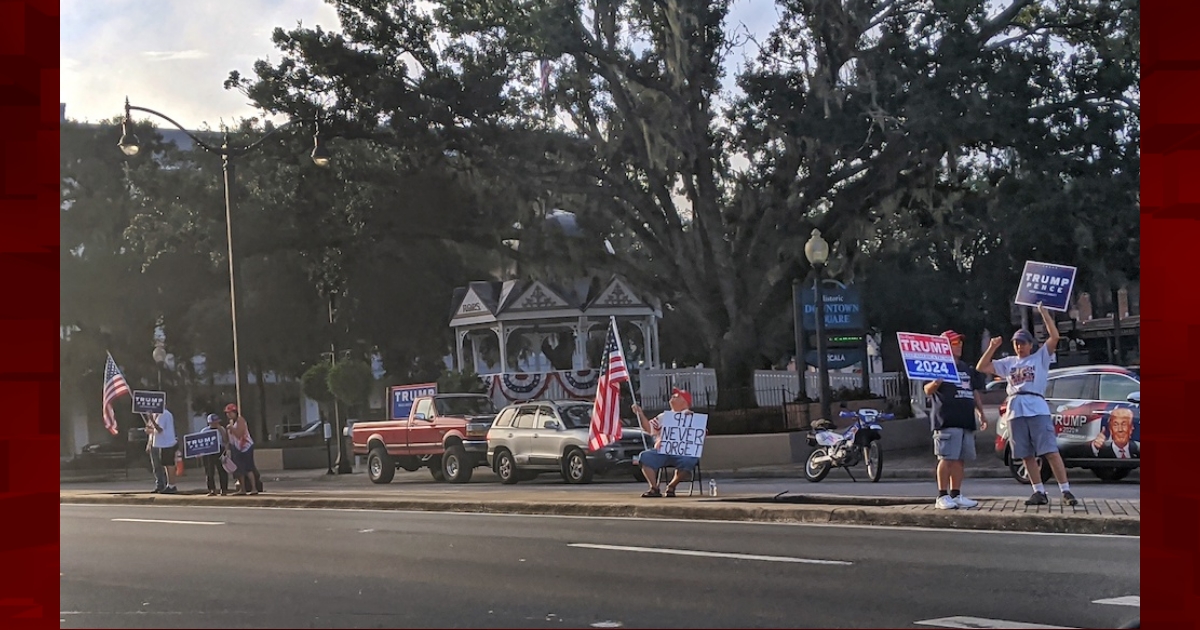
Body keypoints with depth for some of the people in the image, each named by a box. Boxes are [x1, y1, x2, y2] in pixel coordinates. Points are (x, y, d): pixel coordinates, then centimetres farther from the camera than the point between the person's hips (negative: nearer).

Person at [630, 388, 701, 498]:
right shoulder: (664, 416, 26)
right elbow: (649, 428, 19)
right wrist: (641, 414, 8)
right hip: (661, 451, 3)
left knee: (688, 461, -36)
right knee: (645, 456, -24)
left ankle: (671, 486, -10)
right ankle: (654, 488, -18)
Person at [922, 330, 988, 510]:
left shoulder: (967, 368, 22)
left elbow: (975, 392, 27)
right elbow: (927, 391, -10)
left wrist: (981, 413, 19)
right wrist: (935, 383, -32)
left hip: (966, 420, 7)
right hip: (947, 421, -7)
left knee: (960, 459, 8)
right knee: (946, 458, -10)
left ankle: (956, 495, 12)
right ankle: (942, 496, -8)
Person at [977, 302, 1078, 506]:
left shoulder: (1040, 357, 10)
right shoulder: (1008, 363, 20)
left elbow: (1054, 336, -3)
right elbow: (981, 367, 17)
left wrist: (1044, 312, -4)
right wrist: (992, 348, 7)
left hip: (1037, 408, -5)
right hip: (1015, 411, 5)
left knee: (1051, 451, -10)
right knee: (1027, 455, 5)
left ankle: (1066, 491, -11)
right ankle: (1039, 492, 10)